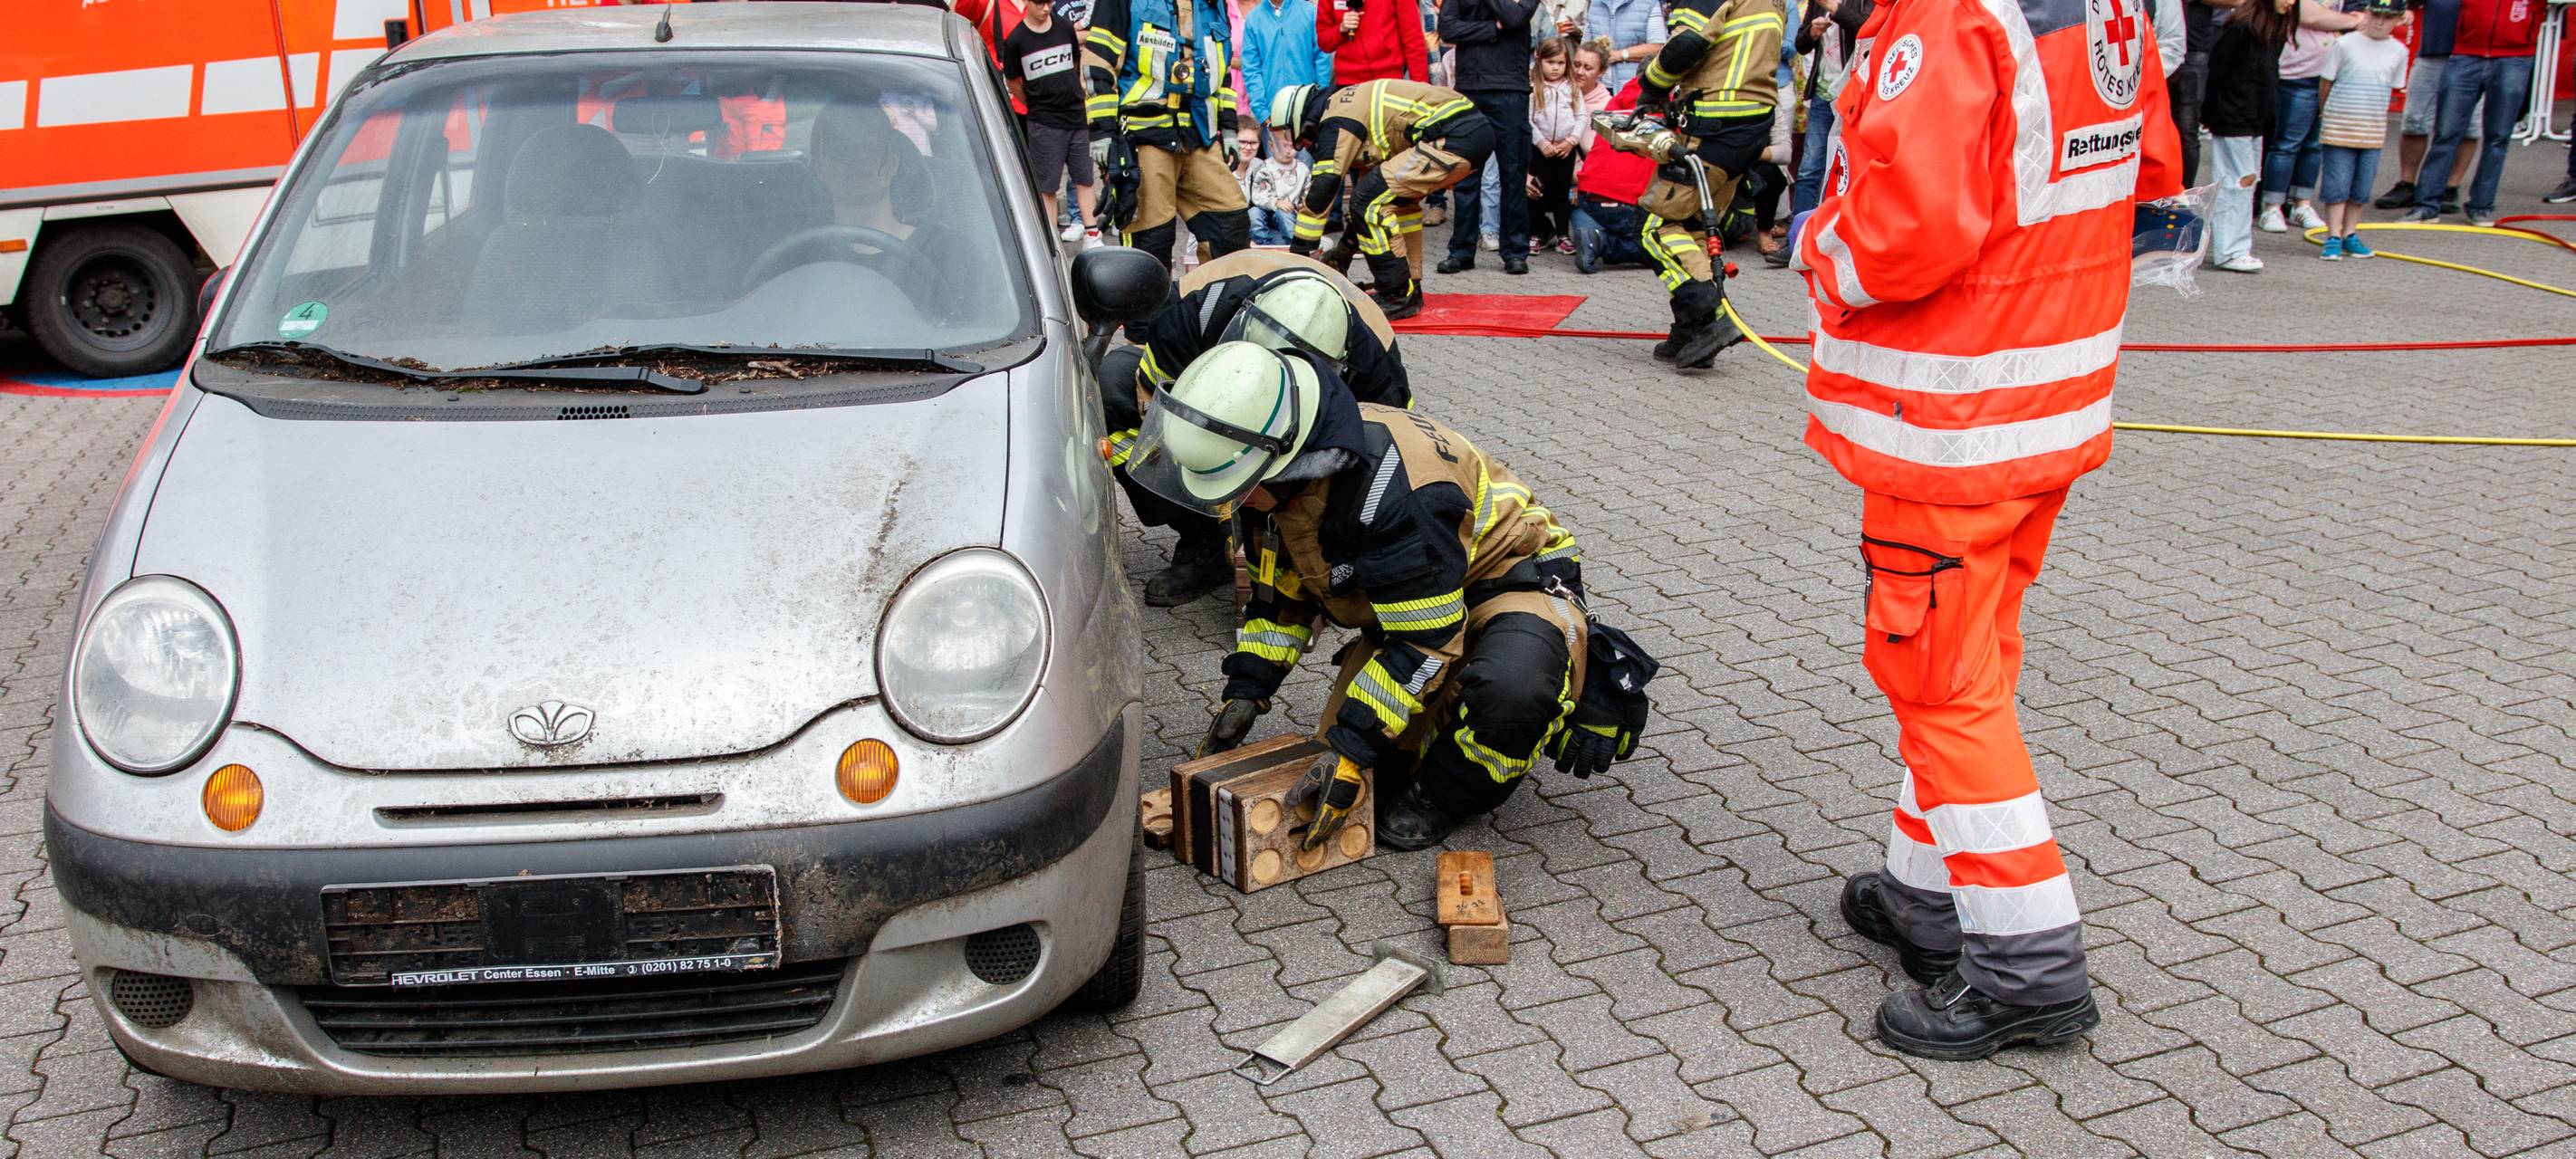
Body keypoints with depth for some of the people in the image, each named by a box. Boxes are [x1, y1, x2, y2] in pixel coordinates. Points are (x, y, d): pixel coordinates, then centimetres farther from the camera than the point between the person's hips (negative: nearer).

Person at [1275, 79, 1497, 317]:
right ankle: (1409, 287, 26)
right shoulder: (1352, 103, 26)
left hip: (1453, 140, -10)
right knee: (1399, 197, 27)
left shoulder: (1337, 121, -4)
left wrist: (1297, 251, -2)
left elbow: (1322, 188, -8)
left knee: (1371, 201, -8)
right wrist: (1345, 248, 34)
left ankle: (1400, 297, -4)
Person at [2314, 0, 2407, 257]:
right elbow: (2326, 84, 1)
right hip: (2340, 127, -3)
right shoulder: (2345, 45, -6)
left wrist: (2374, 114, 12)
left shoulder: (2398, 52, 4)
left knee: (2362, 188, 6)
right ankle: (2333, 238, 0)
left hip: (2373, 131, 3)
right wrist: (2327, 114, 7)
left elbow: (2392, 88, 15)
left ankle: (2349, 236, 15)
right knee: (2337, 185, -3)